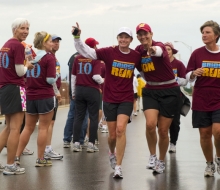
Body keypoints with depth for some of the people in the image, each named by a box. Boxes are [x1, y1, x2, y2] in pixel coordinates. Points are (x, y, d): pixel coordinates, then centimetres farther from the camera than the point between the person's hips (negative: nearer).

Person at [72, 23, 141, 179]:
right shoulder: (109, 52, -9)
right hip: (110, 99, 0)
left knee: (120, 129, -19)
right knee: (112, 135, 9)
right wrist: (77, 38, -28)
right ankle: (112, 153, 44)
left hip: (126, 99, 0)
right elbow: (86, 52, -15)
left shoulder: (136, 56, -2)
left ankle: (118, 167, -11)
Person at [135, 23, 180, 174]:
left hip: (169, 92, -3)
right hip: (150, 91, 3)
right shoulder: (138, 51, -1)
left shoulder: (159, 45, -17)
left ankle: (161, 161, 26)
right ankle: (152, 156, 3)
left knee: (163, 130, 2)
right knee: (150, 124, -20)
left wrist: (153, 50, -68)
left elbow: (159, 51, -44)